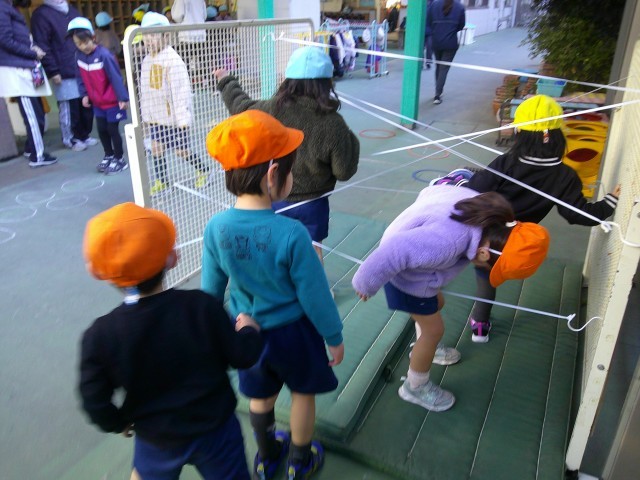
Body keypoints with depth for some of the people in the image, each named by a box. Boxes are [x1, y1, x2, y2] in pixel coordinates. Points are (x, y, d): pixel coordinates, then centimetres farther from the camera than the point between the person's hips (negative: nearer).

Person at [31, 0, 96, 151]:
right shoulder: (41, 14, -4)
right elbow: (42, 46, -9)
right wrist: (52, 71, -14)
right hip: (64, 73, -6)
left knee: (86, 105, 7)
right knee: (69, 108, 0)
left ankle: (84, 135, 22)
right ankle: (71, 139, 14)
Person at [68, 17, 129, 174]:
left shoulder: (104, 55, -21)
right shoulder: (79, 56, -2)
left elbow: (116, 77, -21)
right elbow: (80, 77, 8)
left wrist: (123, 97, -22)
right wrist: (84, 94, 0)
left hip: (112, 101, -6)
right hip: (97, 102, 6)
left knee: (112, 129, 1)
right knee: (102, 130, 13)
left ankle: (119, 159, 16)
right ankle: (109, 156, 31)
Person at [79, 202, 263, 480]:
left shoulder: (99, 336, -21)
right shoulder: (201, 306, -23)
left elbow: (95, 404, -13)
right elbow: (242, 357, -14)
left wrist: (119, 423, 8)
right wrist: (249, 330, 7)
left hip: (156, 439, 1)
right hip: (215, 430, -1)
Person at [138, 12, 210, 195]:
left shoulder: (173, 60, -16)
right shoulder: (146, 60, 8)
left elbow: (182, 91, -19)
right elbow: (145, 90, 15)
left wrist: (182, 119, -20)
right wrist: (146, 116, 16)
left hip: (174, 117, -7)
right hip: (155, 116, 7)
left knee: (181, 150, 2)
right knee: (156, 147, 7)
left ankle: (203, 170, 25)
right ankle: (161, 182, 20)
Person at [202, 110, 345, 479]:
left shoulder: (217, 227, -18)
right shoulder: (292, 233, -31)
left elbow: (211, 288, -4)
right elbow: (314, 295, -20)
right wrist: (334, 336, -3)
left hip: (248, 332, 4)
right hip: (292, 331, -4)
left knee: (261, 395, 27)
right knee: (303, 393, 23)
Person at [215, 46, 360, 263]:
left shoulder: (275, 108, -14)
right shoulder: (333, 124, -22)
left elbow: (241, 107, 8)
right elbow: (344, 171, -14)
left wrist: (226, 82, 27)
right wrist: (351, 141, 2)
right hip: (311, 202, -2)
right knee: (312, 250, 15)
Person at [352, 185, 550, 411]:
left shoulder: (486, 214, -13)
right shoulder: (448, 242, -41)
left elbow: (432, 192, 4)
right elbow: (394, 253, -39)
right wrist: (366, 284, -24)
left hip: (411, 259, 9)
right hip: (407, 275, -9)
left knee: (437, 303, 28)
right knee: (434, 329, 5)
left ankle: (425, 348, 55)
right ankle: (415, 386, 27)